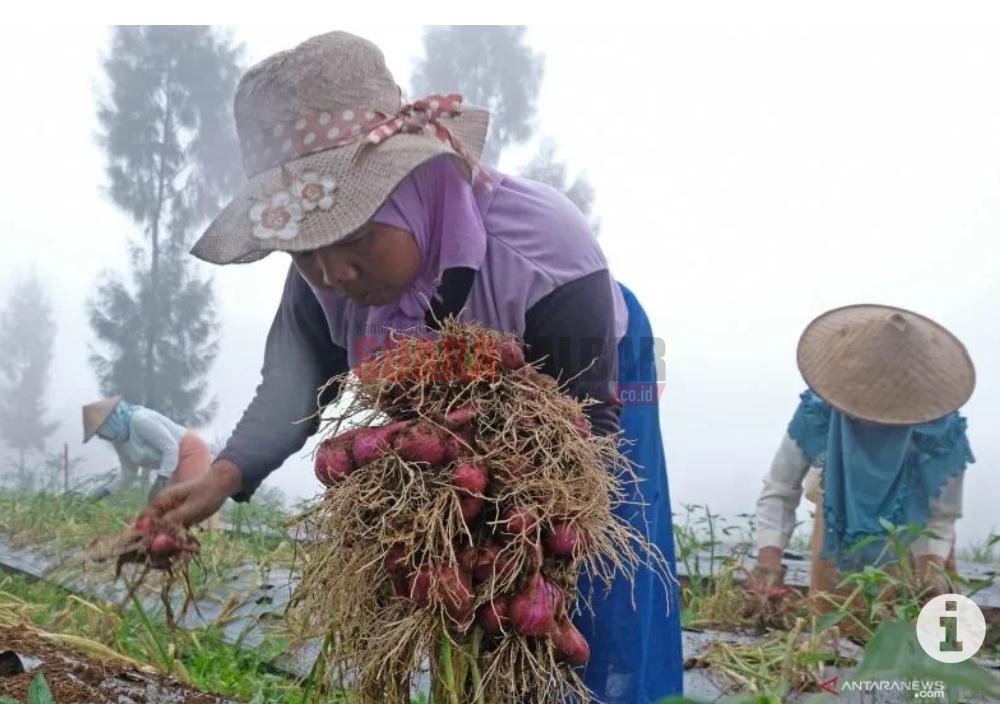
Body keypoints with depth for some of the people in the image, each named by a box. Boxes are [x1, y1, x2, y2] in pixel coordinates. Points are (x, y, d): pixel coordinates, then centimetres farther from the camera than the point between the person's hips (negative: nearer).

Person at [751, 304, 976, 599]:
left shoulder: (941, 434, -34)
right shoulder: (816, 415, -34)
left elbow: (940, 517, -22)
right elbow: (778, 492, -27)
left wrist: (932, 565, -42)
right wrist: (769, 555, -42)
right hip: (838, 532, 0)